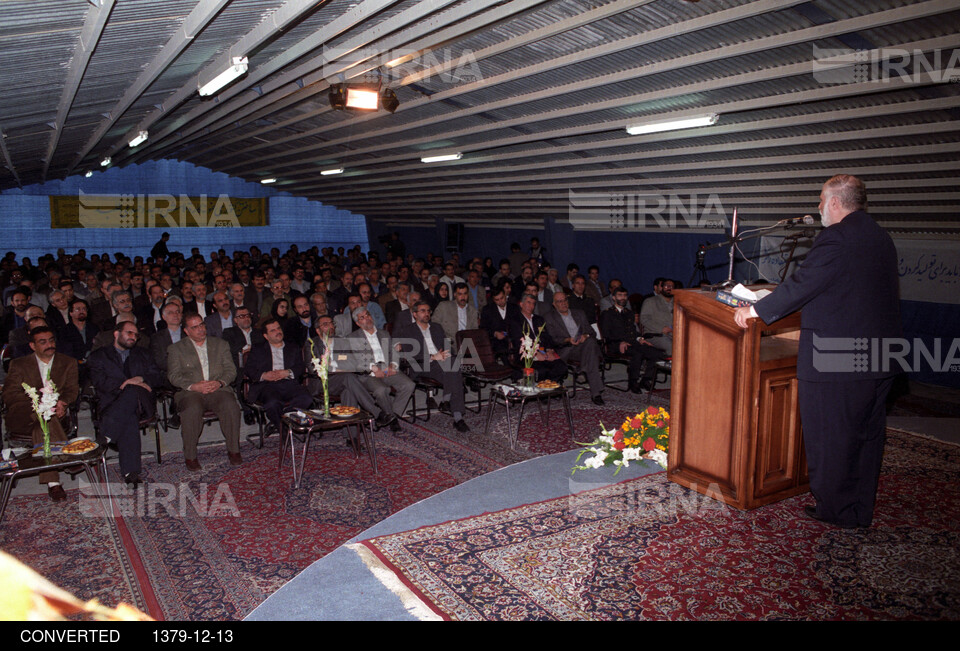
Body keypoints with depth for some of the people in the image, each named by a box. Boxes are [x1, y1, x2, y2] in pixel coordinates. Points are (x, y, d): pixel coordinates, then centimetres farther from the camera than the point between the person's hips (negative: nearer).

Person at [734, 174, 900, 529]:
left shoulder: (836, 237, -16)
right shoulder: (882, 238, 12)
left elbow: (802, 284, -18)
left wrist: (756, 310, -8)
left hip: (835, 360, -9)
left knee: (830, 437, 5)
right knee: (867, 434, 16)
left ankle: (835, 508, 16)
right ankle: (862, 510, 27)